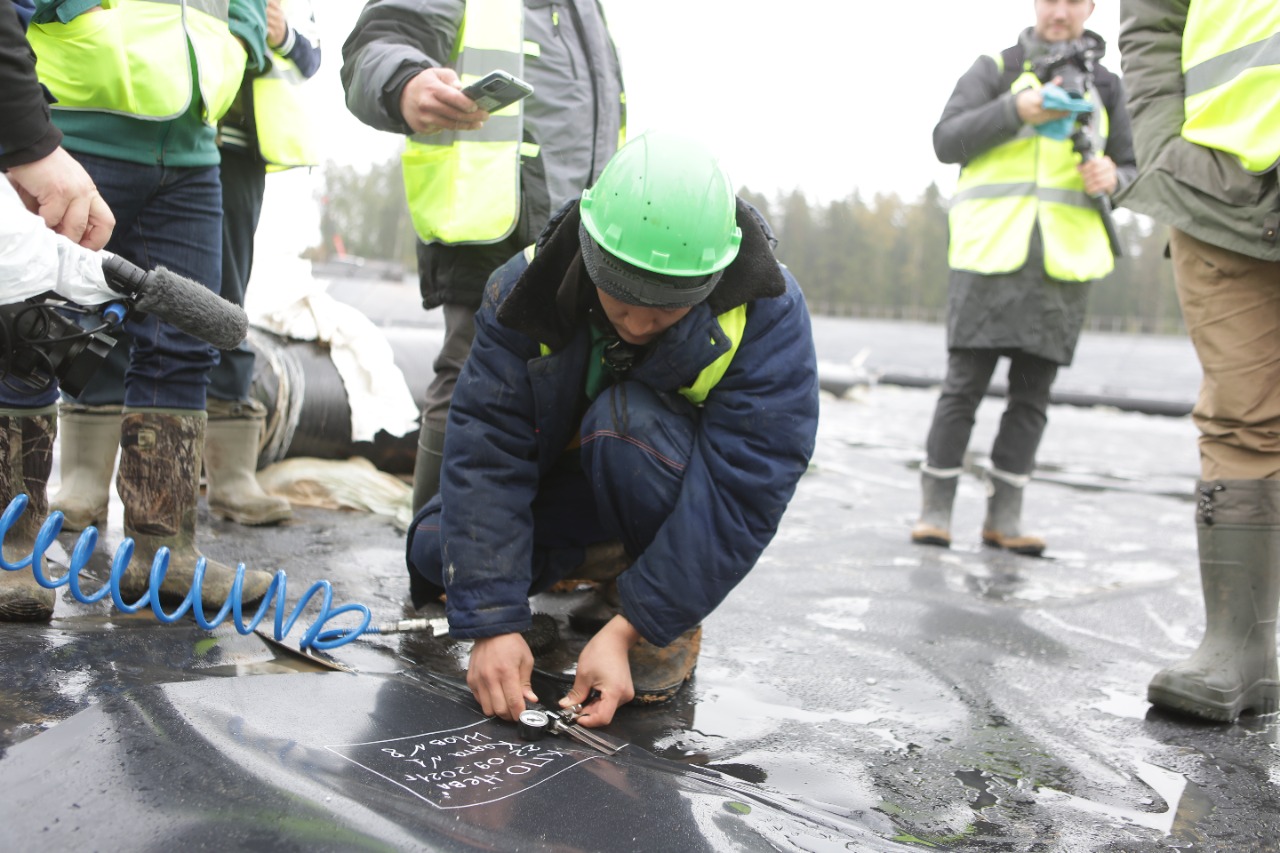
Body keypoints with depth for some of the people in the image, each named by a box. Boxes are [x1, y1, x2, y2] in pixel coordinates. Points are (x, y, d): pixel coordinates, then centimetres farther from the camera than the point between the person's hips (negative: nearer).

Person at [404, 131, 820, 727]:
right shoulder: (528, 291, -24)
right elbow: (484, 453, -28)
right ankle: (608, 556, 9)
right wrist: (492, 624, -37)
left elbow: (741, 493, -33)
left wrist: (627, 629, -37)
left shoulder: (766, 315, -30)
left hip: (684, 488, -3)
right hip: (563, 477, 3)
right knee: (436, 553, -17)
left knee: (624, 420, -36)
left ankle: (677, 619, -11)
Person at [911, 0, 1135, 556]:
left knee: (1032, 394, 3)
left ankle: (1004, 517, 10)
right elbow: (946, 141, -2)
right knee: (964, 384, -5)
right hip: (991, 252, -3)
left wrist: (1112, 178, -5)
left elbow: (1130, 170, 19)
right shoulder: (995, 69, 8)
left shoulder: (1105, 87, 15)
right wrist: (1016, 110, -15)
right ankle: (935, 510, 2)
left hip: (1064, 261, 3)